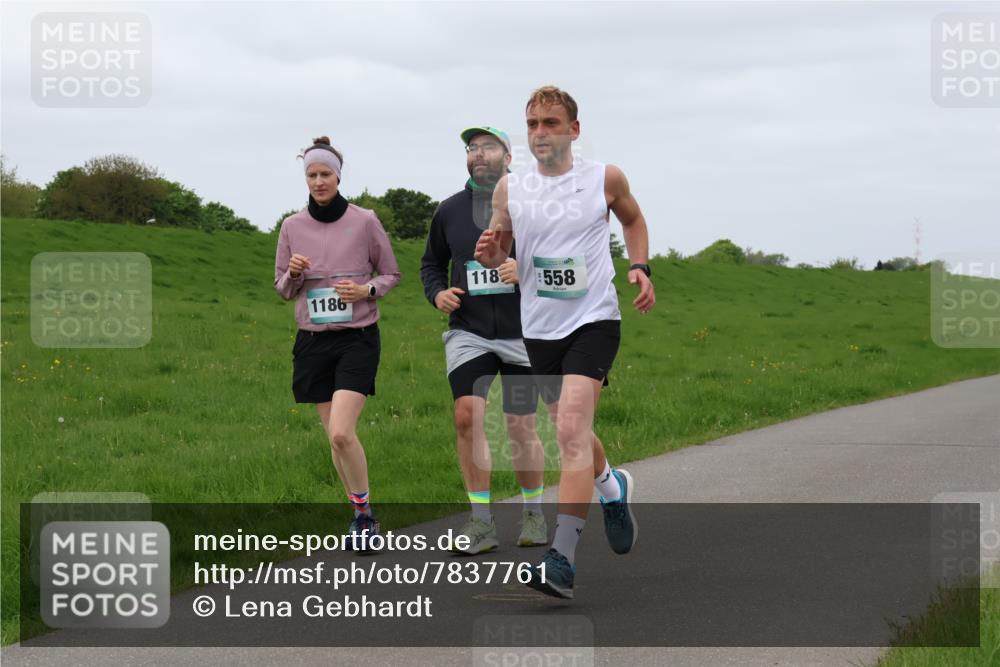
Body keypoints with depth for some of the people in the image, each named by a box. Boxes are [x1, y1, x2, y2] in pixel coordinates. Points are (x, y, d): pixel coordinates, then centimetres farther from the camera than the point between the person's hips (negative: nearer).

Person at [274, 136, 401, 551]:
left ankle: (364, 513, -2)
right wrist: (293, 272, -10)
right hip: (312, 341, 4)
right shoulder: (292, 226, 4)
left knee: (341, 433, -18)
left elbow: (391, 274, 7)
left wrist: (367, 290, -13)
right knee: (335, 437, 6)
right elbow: (282, 290, 12)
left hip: (357, 338, -4)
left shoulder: (364, 222, -4)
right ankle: (362, 516, 21)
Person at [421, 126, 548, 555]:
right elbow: (431, 263, 20)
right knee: (467, 415, -16)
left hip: (522, 333, -1)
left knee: (521, 429, 4)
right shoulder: (450, 211, 6)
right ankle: (481, 523, -10)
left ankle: (534, 514, 25)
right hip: (468, 333, 1)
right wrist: (437, 293, -1)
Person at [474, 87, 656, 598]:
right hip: (539, 327, 4)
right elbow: (498, 250, 11)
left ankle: (562, 556, -25)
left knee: (572, 430, -20)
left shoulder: (604, 179, -2)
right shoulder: (510, 188, 2)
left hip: (594, 320, -4)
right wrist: (489, 254, -13)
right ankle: (613, 488, 51)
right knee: (572, 434, 17)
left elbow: (633, 218, 19)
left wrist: (640, 267, 3)